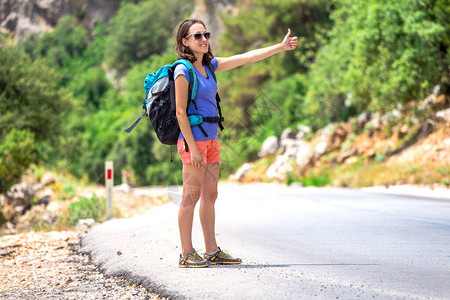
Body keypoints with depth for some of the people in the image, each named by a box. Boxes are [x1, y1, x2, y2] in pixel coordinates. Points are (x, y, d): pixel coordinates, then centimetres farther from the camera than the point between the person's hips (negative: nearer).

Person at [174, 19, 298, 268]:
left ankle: (212, 251, 15)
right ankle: (186, 254, 0)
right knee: (191, 197, -5)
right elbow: (180, 112, -14)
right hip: (193, 139, -8)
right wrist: (192, 148, -17)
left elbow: (246, 58, 14)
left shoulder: (209, 65, 12)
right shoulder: (183, 70, -11)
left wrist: (281, 47, 13)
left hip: (211, 140, 8)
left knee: (210, 195, 10)